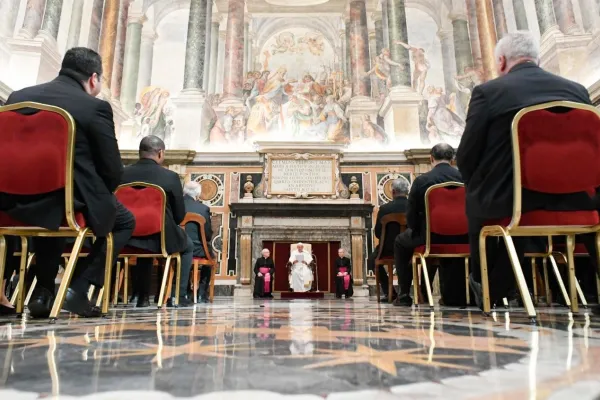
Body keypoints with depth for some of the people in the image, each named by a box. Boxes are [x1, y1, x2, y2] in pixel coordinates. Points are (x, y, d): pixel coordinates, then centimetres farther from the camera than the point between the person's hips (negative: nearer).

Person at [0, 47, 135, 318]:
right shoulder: (95, 107, -7)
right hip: (71, 202, -6)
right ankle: (78, 288, 7)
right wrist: (93, 198, 12)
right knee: (125, 222, 20)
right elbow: (113, 172, -8)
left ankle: (43, 291, 29)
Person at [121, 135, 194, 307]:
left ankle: (143, 296, 36)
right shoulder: (170, 176, -11)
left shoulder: (123, 174, -2)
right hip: (162, 238, -4)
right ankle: (178, 295, 20)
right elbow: (180, 215, -5)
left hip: (129, 238, 4)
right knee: (188, 245, 27)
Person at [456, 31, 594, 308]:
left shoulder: (487, 91, -7)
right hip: (569, 201, 4)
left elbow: (466, 158, -8)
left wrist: (477, 187, 13)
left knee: (476, 201, 29)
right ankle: (494, 289, 40)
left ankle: (483, 282, 43)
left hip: (507, 202, -4)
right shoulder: (578, 91, 7)